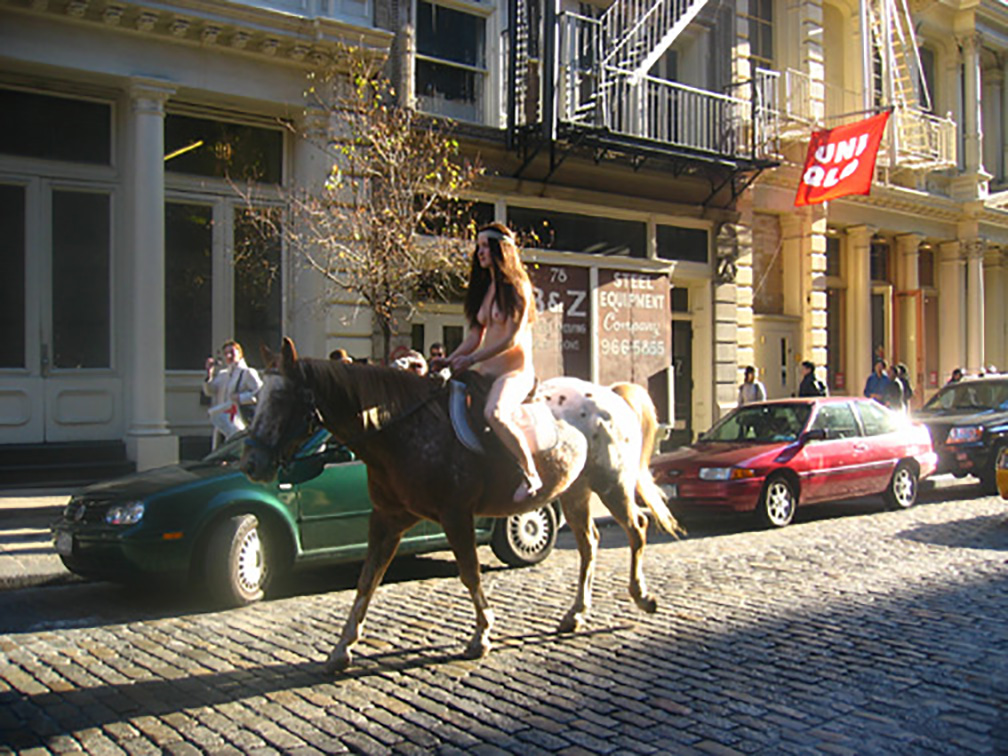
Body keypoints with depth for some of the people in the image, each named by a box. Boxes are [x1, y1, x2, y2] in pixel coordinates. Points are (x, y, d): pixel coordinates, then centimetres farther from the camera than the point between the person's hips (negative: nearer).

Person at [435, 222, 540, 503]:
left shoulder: (517, 287, -8)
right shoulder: (485, 288, 16)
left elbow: (512, 339, -16)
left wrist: (471, 359, -18)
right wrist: (449, 360, 4)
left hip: (515, 370, -9)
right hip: (486, 370, 9)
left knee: (495, 412, -35)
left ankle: (531, 474, -23)